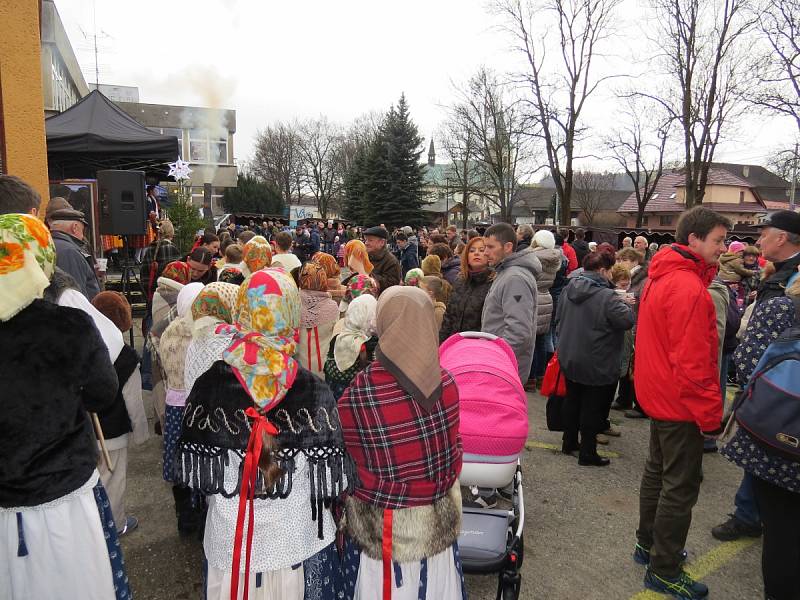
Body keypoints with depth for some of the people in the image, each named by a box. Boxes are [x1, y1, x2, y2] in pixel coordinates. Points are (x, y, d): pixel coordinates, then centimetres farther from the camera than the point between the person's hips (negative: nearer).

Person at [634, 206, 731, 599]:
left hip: (659, 395, 10)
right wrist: (711, 415, -18)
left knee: (658, 471, 22)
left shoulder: (661, 278, 7)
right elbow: (692, 361, -25)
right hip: (681, 403, -10)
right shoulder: (689, 288, -24)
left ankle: (648, 544, 39)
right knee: (681, 486, 4)